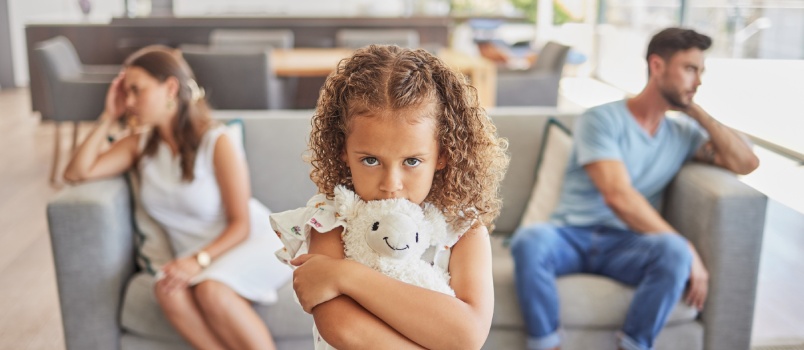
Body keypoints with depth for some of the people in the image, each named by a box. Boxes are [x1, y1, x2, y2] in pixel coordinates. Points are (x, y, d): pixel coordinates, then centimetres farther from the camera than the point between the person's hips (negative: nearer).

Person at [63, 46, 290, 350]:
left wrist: (200, 259, -26)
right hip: (196, 257, 4)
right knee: (169, 291, -30)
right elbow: (77, 173, -3)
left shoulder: (217, 143, -10)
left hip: (250, 241, -4)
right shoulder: (140, 145, 8)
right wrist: (109, 117, -2)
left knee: (211, 290, -36)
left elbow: (240, 224, -11)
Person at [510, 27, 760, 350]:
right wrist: (688, 250, -19)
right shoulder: (602, 119, -5)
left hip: (624, 244, 3)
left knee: (673, 251, -32)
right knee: (530, 239, -37)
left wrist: (696, 111, 4)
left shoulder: (683, 133, 15)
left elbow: (746, 163, 4)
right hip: (571, 236, -3)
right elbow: (618, 196, -17)